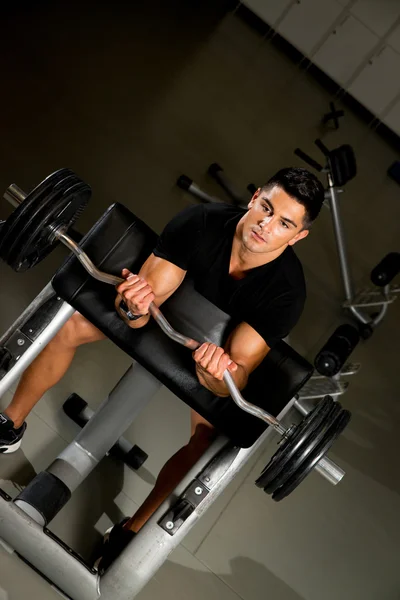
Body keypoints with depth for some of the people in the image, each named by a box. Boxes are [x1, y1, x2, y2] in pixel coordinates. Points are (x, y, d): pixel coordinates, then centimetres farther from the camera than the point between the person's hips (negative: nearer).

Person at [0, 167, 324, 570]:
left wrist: (219, 372, -59)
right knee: (70, 326, -14)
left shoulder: (285, 291, -33)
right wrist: (133, 308, -53)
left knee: (209, 436, -25)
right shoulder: (200, 222, -30)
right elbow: (141, 304, -30)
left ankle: (134, 529, -4)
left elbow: (239, 369, -36)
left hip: (223, 345, -1)